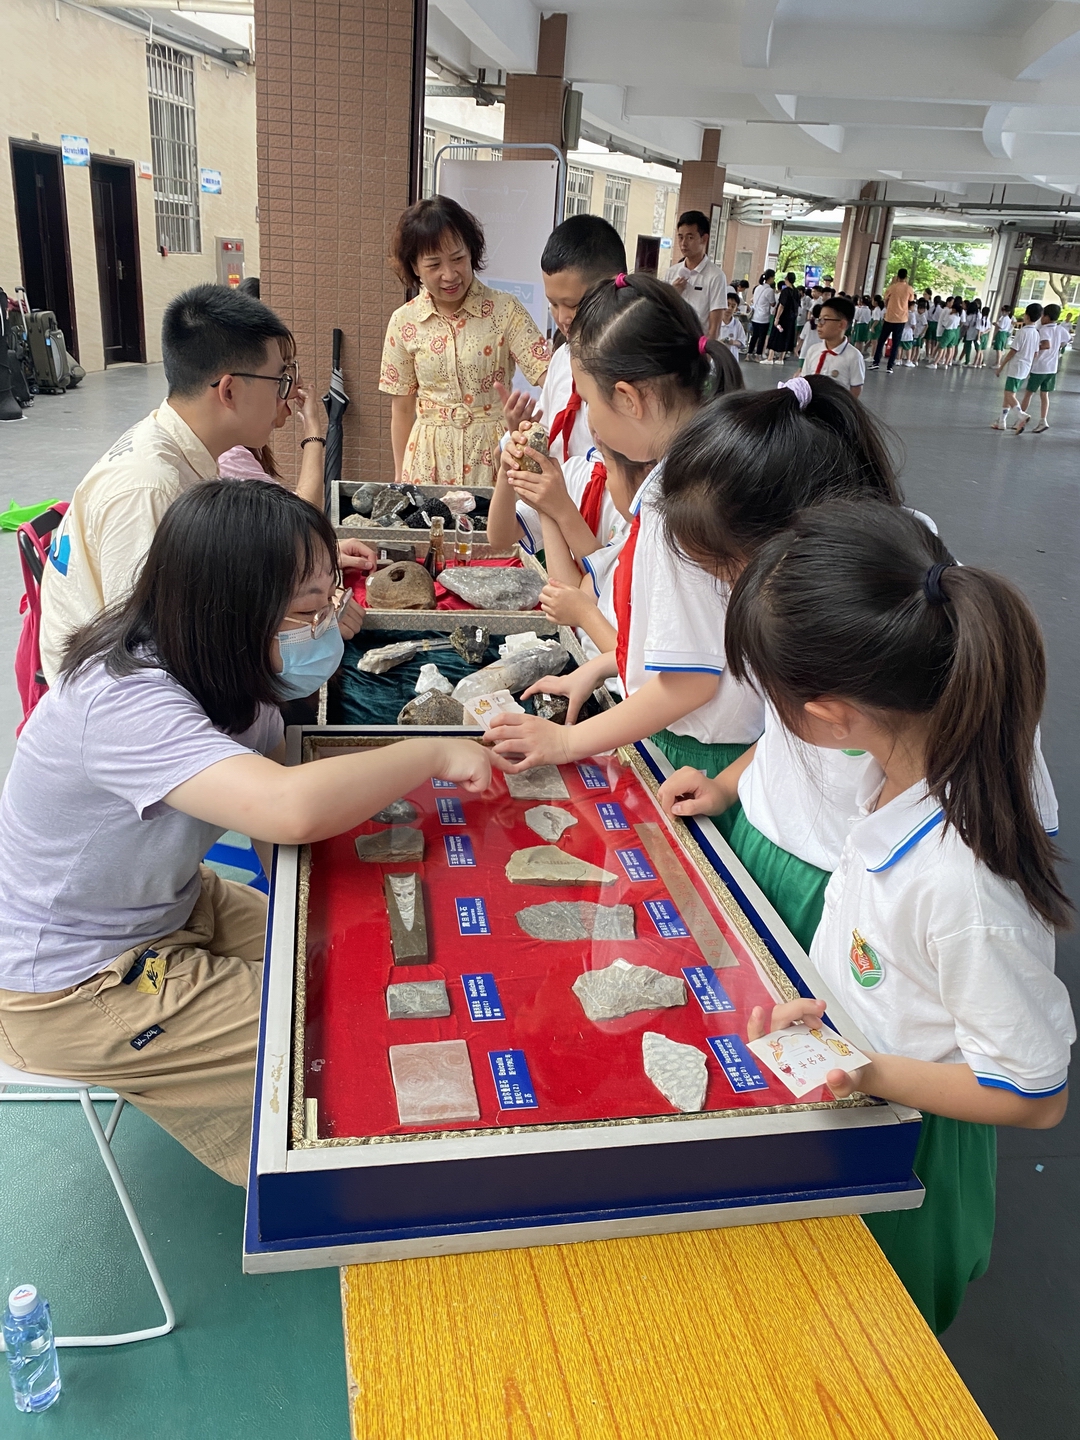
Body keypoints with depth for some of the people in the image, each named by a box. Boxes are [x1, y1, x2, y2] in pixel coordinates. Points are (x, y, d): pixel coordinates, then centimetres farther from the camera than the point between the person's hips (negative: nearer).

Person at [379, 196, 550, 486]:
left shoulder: (506, 310, -4)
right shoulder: (404, 322, 2)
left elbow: (548, 372, -13)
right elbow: (402, 407, 7)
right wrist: (400, 477, 10)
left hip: (492, 452, -1)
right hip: (429, 458, 2)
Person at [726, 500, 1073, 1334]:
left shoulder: (962, 884, -38)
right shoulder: (912, 771, -15)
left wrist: (870, 1072, -29)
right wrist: (826, 1008, 0)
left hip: (906, 1162, -7)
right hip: (852, 1118, 7)